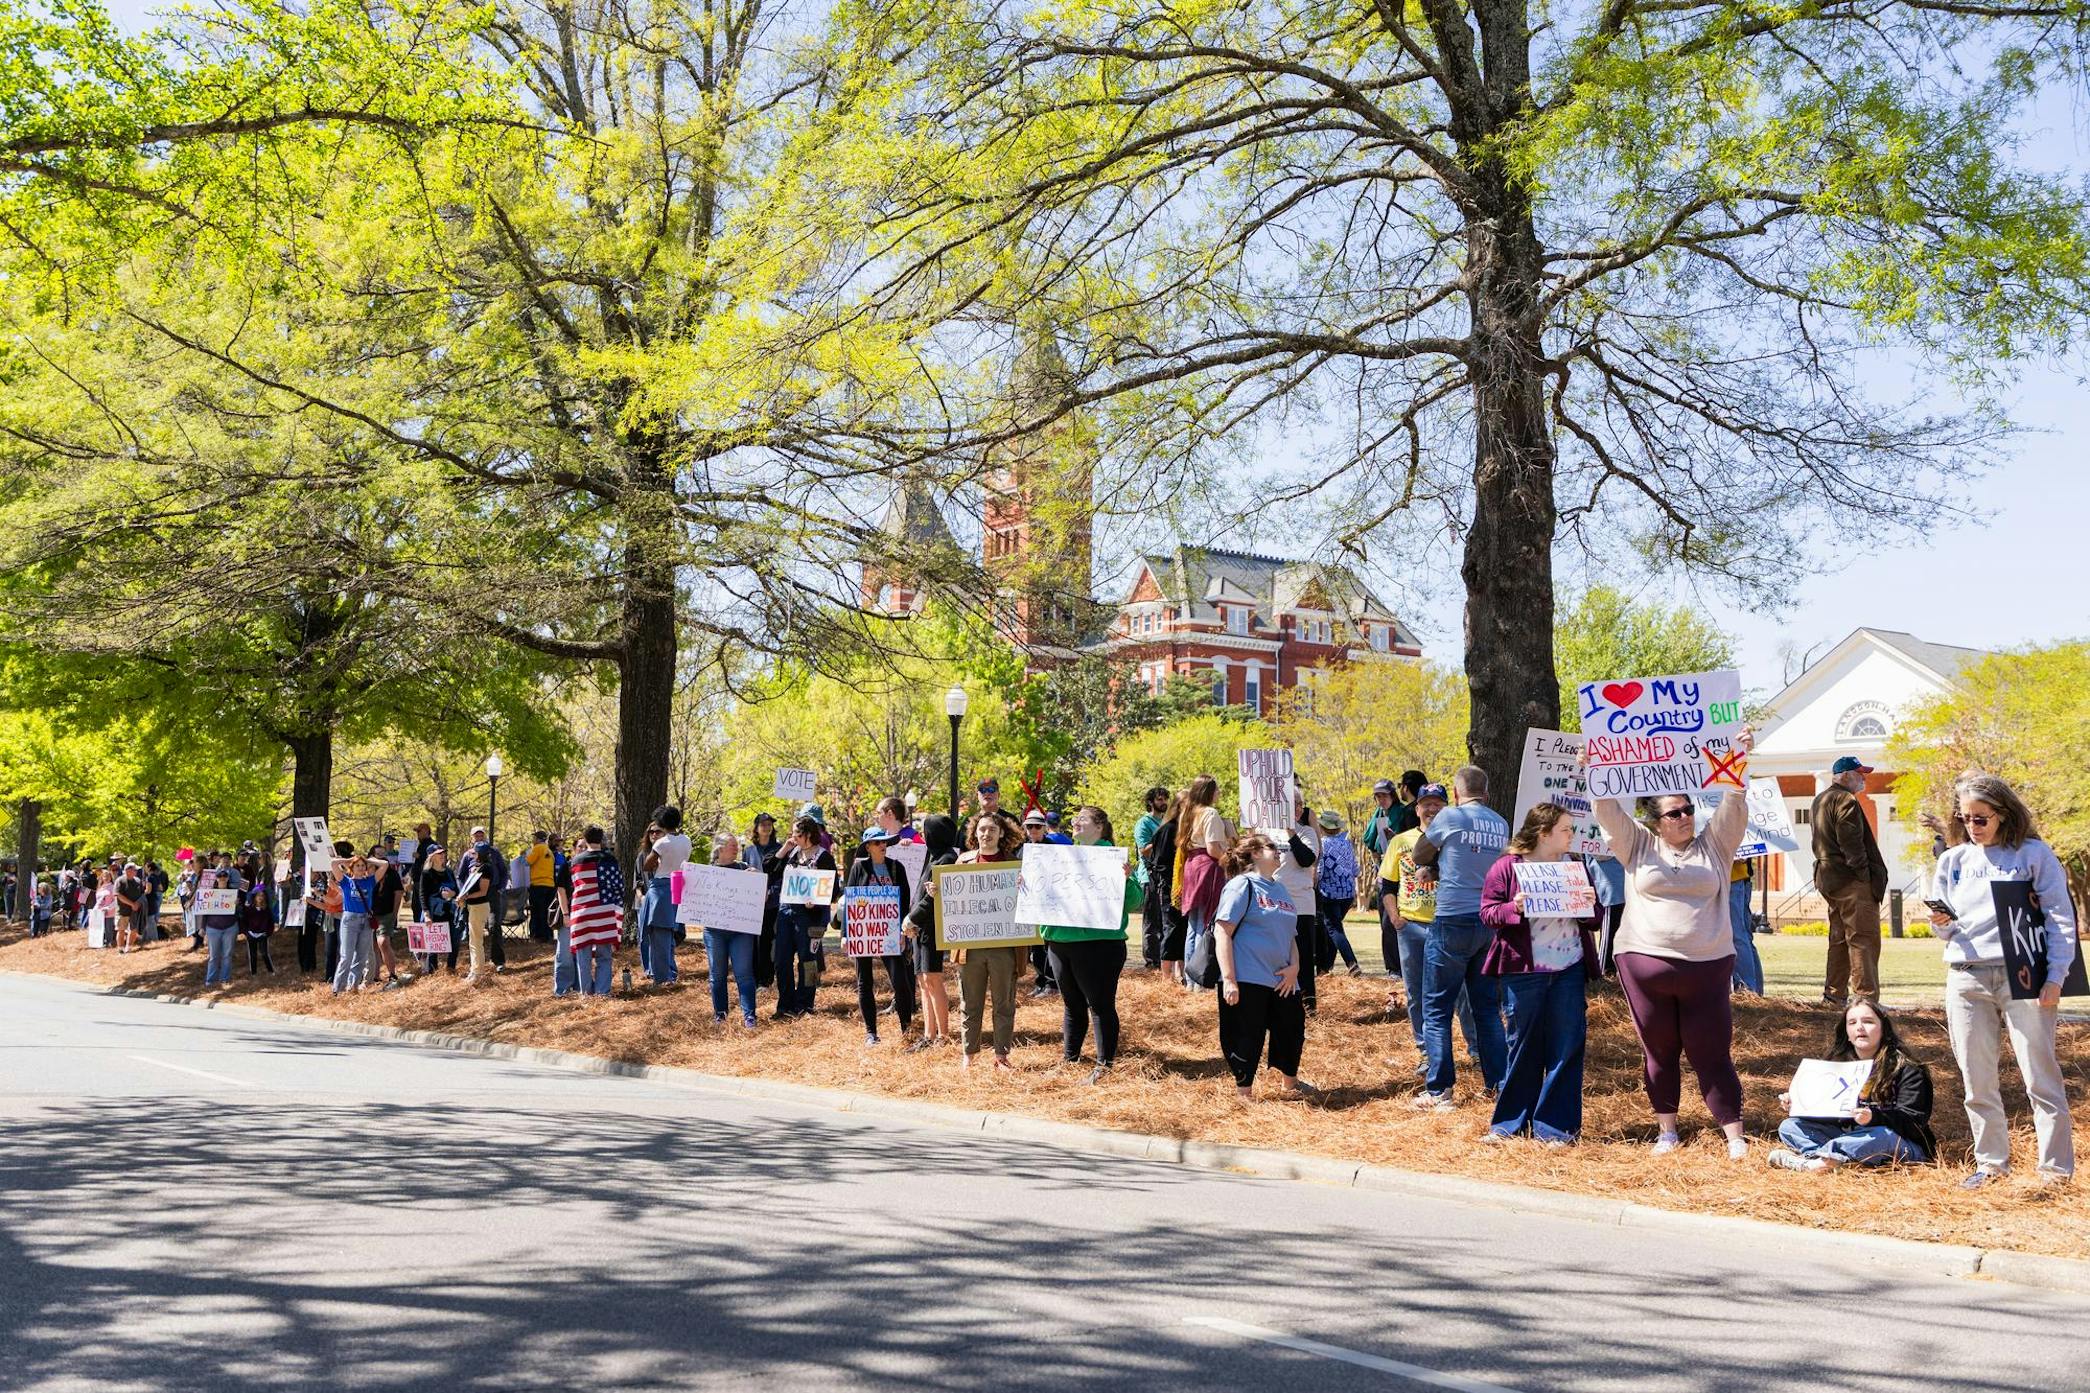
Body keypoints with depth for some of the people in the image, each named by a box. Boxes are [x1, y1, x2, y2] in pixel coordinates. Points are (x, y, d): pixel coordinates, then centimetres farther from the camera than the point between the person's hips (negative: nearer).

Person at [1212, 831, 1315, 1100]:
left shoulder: (1279, 888, 16)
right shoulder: (1241, 885, -8)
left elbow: (1290, 935, 20)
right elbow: (1222, 932, -14)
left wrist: (1294, 967, 2)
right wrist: (1228, 979, -20)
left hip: (1282, 981, 8)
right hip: (1247, 981, -8)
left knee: (1292, 1028, 16)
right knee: (1247, 1038, -1)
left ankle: (1289, 1085, 37)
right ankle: (1245, 1094, 13)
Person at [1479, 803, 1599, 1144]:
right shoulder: (1507, 867, 0)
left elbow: (1594, 920, 14)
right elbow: (1487, 912, -3)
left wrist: (1589, 906, -8)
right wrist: (1513, 908, -21)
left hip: (1569, 972, 3)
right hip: (1523, 972, -3)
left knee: (1566, 1049, 2)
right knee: (1523, 1047, 5)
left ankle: (1556, 1127, 10)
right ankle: (1511, 1122, 17)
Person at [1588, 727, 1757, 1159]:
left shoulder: (1714, 846, 9)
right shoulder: (1639, 847, 7)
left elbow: (1734, 806, -1)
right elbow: (1608, 810, 1)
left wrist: (1740, 762, -11)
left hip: (1707, 968, 0)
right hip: (1645, 964, 1)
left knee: (1712, 1054, 0)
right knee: (1659, 1053, 10)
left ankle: (1735, 1137, 4)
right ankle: (1667, 1132, 21)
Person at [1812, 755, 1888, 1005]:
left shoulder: (1819, 800, 19)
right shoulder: (1845, 800, -13)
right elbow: (1852, 843, -19)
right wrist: (1865, 875, -17)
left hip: (1827, 878, 10)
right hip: (1851, 881, -10)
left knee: (1839, 937, 16)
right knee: (1864, 938, -9)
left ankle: (1834, 993, 18)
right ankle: (1866, 998, -12)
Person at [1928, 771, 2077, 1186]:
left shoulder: (2034, 854, 3)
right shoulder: (1952, 860, 15)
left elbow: (2060, 919, -1)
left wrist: (2055, 978, -9)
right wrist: (1941, 924, -5)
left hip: (2022, 977, -4)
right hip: (1966, 978, 4)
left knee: (2040, 1076, -5)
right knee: (1977, 1081, 6)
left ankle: (2056, 1169, 1)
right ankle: (1990, 1163, 16)